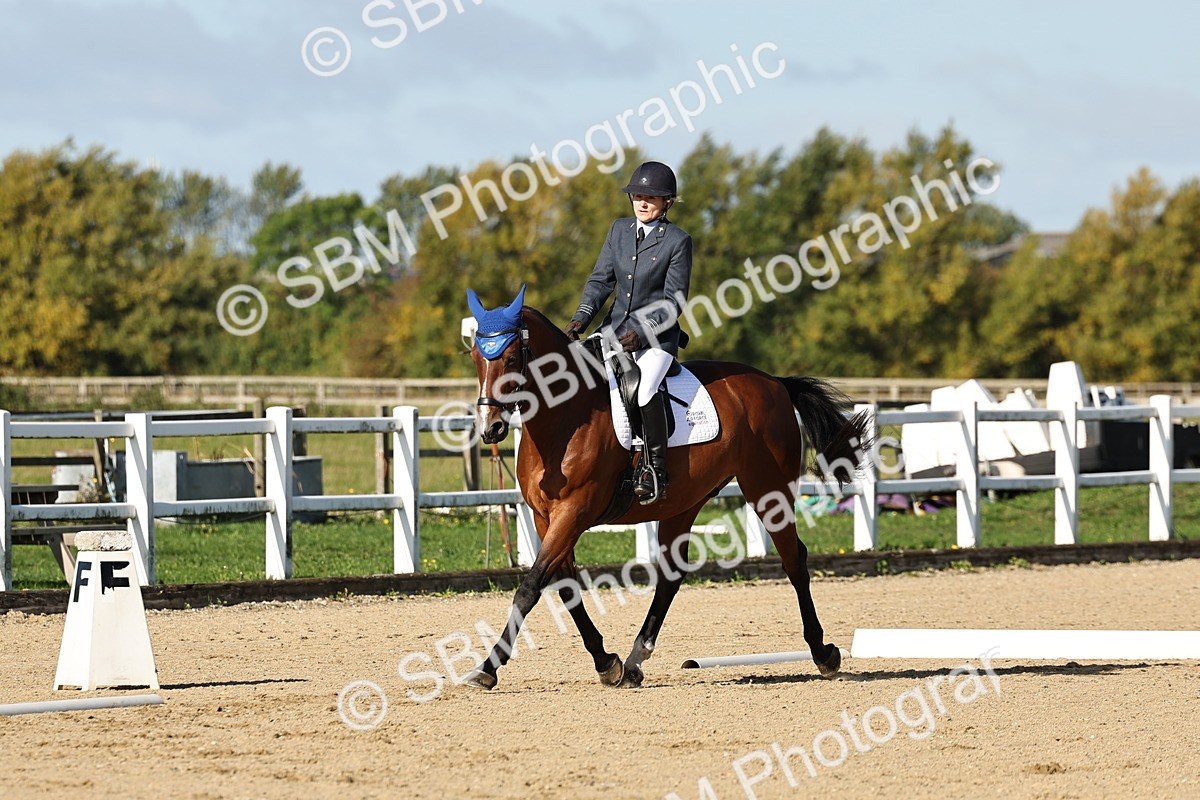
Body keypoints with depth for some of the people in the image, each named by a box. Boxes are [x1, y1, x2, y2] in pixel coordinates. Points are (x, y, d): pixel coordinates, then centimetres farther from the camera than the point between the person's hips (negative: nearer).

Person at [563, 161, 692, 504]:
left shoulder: (678, 241, -7)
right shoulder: (619, 230, 9)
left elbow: (673, 300, -9)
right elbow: (601, 279, 8)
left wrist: (641, 332, -20)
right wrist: (581, 318, -8)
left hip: (658, 335, -6)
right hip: (616, 328, 6)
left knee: (644, 386, -31)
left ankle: (655, 471, -22)